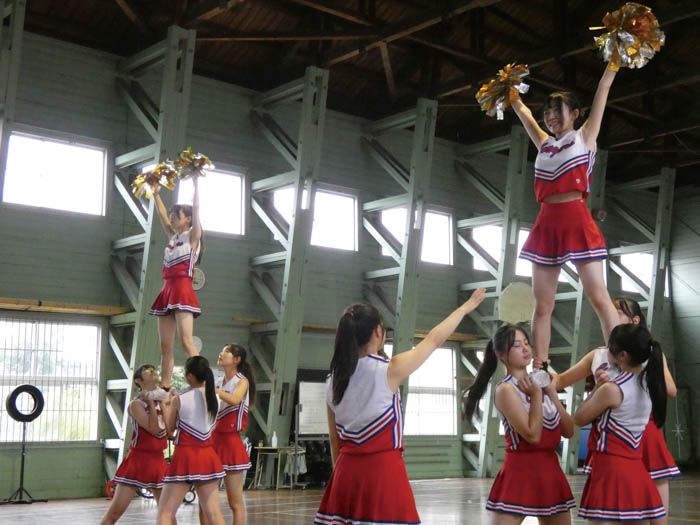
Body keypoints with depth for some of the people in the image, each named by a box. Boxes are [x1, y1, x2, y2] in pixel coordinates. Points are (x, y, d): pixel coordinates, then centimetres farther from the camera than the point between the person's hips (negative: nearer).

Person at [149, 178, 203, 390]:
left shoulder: (192, 236, 1)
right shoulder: (173, 237, 20)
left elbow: (196, 211, -9)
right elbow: (162, 216, 29)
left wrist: (196, 185, -12)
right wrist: (156, 194, 28)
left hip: (183, 291, -8)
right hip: (167, 292, 8)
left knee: (186, 340, -20)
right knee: (165, 346, 3)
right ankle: (165, 388, 4)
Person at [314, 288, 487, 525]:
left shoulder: (333, 381, 6)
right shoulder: (388, 371, -9)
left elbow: (335, 442, 13)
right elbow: (434, 339, 3)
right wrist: (466, 307, 16)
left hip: (346, 470, 6)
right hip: (382, 470, -6)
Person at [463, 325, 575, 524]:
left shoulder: (538, 383, 10)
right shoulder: (506, 390, -11)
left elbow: (568, 431, 7)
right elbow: (532, 435, -21)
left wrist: (552, 394, -1)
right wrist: (536, 395, -14)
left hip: (550, 470, 7)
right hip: (520, 471, -7)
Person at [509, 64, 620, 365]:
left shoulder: (585, 137, 8)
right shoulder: (544, 144, 19)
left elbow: (603, 89, 6)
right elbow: (520, 108, 30)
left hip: (576, 221, -5)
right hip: (546, 225, 5)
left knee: (599, 298, -9)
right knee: (542, 305, 3)